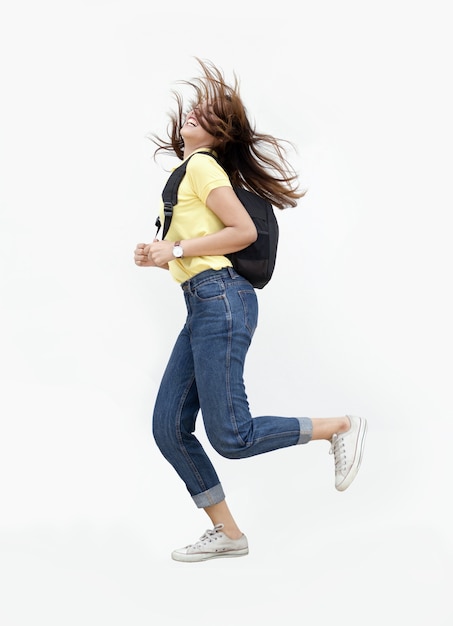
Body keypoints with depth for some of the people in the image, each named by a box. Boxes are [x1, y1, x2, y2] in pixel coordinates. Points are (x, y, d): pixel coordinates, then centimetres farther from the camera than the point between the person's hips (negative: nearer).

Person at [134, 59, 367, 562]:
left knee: (230, 437, -10)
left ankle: (341, 426, 5)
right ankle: (226, 533, 14)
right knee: (169, 428, 5)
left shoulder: (202, 165, -4)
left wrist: (177, 248, -12)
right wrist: (158, 257, 10)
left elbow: (244, 231, -12)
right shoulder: (186, 171, 24)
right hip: (203, 307, 9)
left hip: (221, 298, -9)